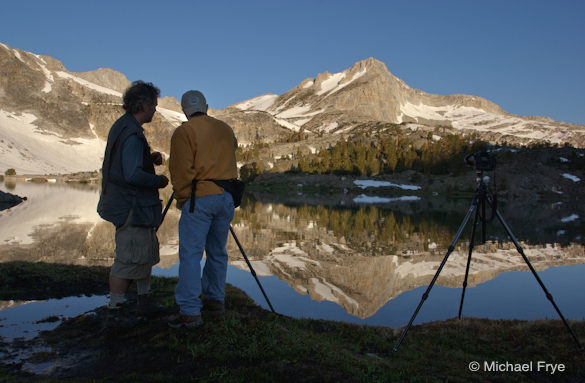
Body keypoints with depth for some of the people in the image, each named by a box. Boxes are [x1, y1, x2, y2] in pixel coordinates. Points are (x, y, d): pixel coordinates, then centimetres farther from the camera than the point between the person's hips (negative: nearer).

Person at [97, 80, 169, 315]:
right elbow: (133, 175, -27)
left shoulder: (122, 126, 12)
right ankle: (115, 308, 9)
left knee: (147, 253, 19)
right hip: (131, 207, -11)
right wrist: (159, 180, -12)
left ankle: (145, 301, 30)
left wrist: (150, 158, 7)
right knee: (129, 260, -2)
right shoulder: (132, 134, -20)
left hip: (139, 207, 11)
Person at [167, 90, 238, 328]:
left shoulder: (184, 132, -4)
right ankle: (215, 300, 24)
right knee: (217, 252, 16)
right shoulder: (226, 129, 15)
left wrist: (181, 199, 0)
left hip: (200, 198, -6)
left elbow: (181, 171, -10)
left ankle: (190, 312, -7)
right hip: (227, 197, 6)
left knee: (190, 254, -5)